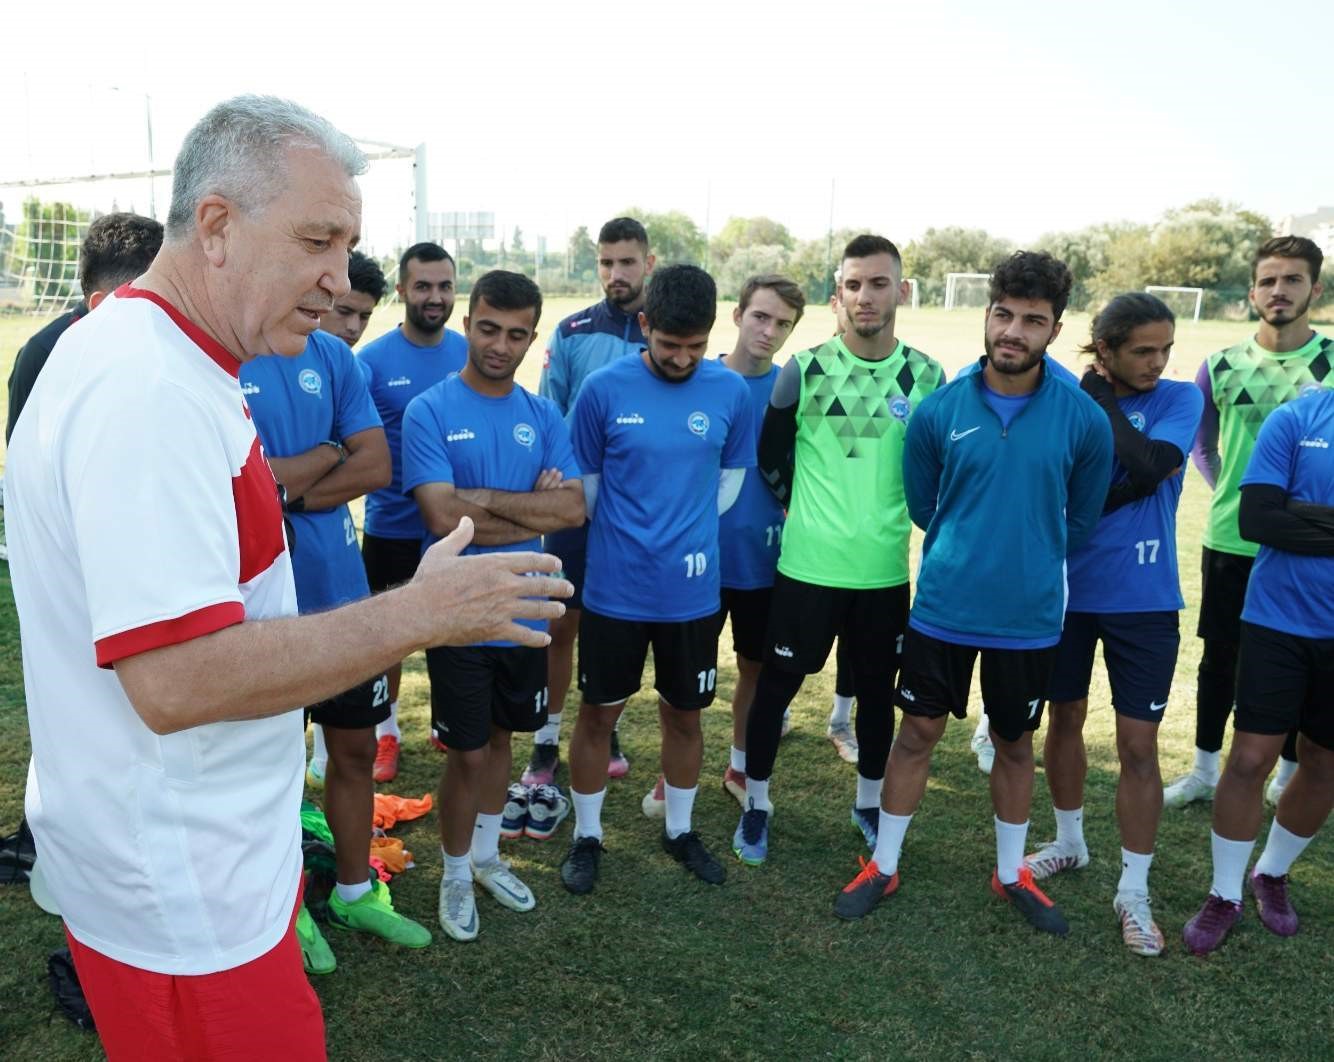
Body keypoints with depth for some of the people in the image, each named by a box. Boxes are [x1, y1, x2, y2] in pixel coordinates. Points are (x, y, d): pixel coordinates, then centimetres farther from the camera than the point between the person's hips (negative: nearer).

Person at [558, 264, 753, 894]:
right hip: (615, 588, -1)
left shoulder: (731, 392, -4)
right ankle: (587, 837, 31)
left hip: (692, 590, 2)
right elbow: (584, 484, 1)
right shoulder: (604, 388, -10)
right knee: (599, 713, 11)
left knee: (684, 715, 16)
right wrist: (623, 538, 9)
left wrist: (689, 532, 6)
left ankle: (679, 831, 37)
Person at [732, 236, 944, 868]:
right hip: (808, 564, -1)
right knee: (777, 684, 8)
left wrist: (888, 514, 10)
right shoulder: (805, 370, -5)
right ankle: (756, 804, 28)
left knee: (877, 690, 16)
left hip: (885, 569, 2)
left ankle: (869, 804, 37)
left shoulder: (927, 378, -1)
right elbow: (770, 457, 6)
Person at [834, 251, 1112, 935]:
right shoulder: (939, 410, -7)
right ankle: (884, 867, 27)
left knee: (1015, 744, 16)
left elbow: (1082, 519, 6)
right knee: (917, 733, 10)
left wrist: (1030, 563, 12)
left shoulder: (1084, 420, -9)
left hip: (1030, 618, 0)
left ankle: (1011, 873, 36)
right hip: (942, 610, 0)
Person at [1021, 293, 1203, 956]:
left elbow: (1152, 466, -24)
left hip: (1144, 600, -2)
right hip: (1067, 590, 2)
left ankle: (1134, 891, 16)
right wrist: (1126, 488, -22)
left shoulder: (1180, 398, -5)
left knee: (1138, 745, 1)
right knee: (1064, 719, 16)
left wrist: (1102, 396, -17)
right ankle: (1070, 842, 38)